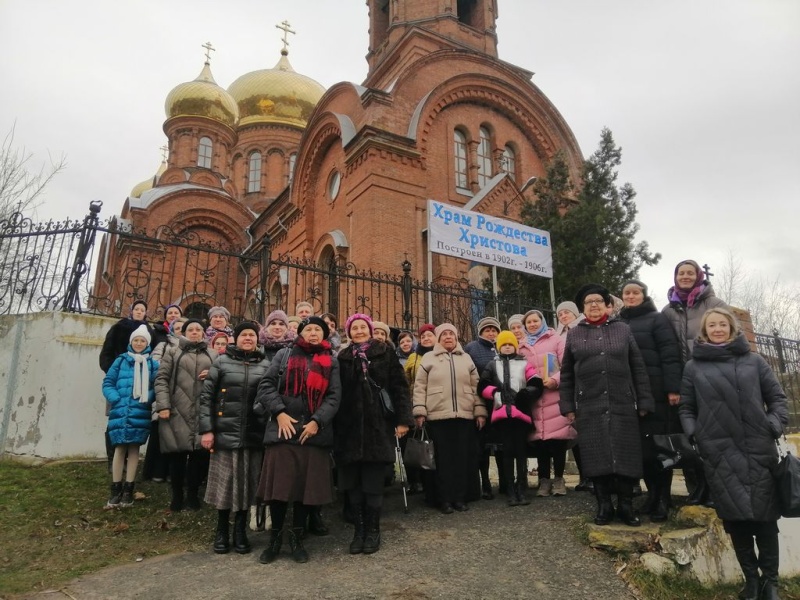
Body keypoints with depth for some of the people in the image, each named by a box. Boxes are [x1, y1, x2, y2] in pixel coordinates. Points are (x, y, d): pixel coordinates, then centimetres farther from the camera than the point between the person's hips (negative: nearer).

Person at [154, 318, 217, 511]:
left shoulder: (212, 355, 18)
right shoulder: (173, 352, 12)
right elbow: (161, 379, 2)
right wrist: (163, 405, -10)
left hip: (203, 413, 1)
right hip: (177, 412, -1)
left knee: (200, 453, 0)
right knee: (177, 454, 2)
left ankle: (193, 494, 18)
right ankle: (177, 495, 19)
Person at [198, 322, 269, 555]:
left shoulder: (265, 365, 6)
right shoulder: (222, 362, 3)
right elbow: (206, 396, 1)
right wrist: (206, 429, -5)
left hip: (254, 435, 1)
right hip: (225, 433, -1)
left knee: (247, 483, 7)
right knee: (224, 481, 6)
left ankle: (240, 531, 23)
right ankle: (221, 531, 23)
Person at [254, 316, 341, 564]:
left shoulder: (331, 362, 11)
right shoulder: (284, 354, 9)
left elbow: (334, 396, 2)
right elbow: (266, 385, 2)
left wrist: (317, 421, -11)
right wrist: (279, 413, -11)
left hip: (315, 432, 1)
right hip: (283, 429, -1)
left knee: (307, 486, 5)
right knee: (279, 485, 2)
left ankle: (297, 538, 23)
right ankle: (275, 537, 20)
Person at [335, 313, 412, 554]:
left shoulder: (385, 353, 4)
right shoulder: (343, 358, 10)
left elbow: (399, 387, 0)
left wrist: (403, 419, -8)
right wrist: (335, 426, 3)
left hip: (378, 427, -2)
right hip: (349, 428, 2)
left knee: (373, 484, 3)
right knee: (353, 484, 7)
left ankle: (373, 531, 17)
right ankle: (359, 530, 20)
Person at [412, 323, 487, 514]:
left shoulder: (466, 358, 15)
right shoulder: (429, 358, 8)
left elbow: (476, 387, 13)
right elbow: (419, 387, 3)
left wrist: (480, 411, 6)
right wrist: (420, 411, -5)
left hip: (465, 416, 2)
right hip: (438, 416, -2)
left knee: (463, 457, 4)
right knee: (443, 458, 1)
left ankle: (461, 497, 13)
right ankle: (445, 499, 8)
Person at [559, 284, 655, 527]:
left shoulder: (623, 330, 9)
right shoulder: (574, 335, 9)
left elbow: (638, 368, 6)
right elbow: (566, 375, 9)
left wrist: (644, 402, 0)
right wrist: (568, 406, 3)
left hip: (623, 405, 0)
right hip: (589, 408, 0)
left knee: (625, 455, 3)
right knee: (598, 456, 3)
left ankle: (626, 505, 17)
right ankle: (604, 505, 16)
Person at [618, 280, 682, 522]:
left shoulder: (657, 319, 2)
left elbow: (670, 355, -6)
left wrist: (673, 388, -15)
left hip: (656, 393, -4)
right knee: (640, 447, 4)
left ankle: (663, 498, 9)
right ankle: (652, 493, 17)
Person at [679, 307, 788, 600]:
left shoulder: (754, 361, 10)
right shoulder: (693, 367, 9)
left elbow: (777, 398, 11)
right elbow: (686, 408, 12)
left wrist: (773, 426, -4)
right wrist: (694, 434, -3)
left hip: (758, 452, 0)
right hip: (719, 455, 0)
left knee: (764, 516, 3)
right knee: (735, 517, 3)